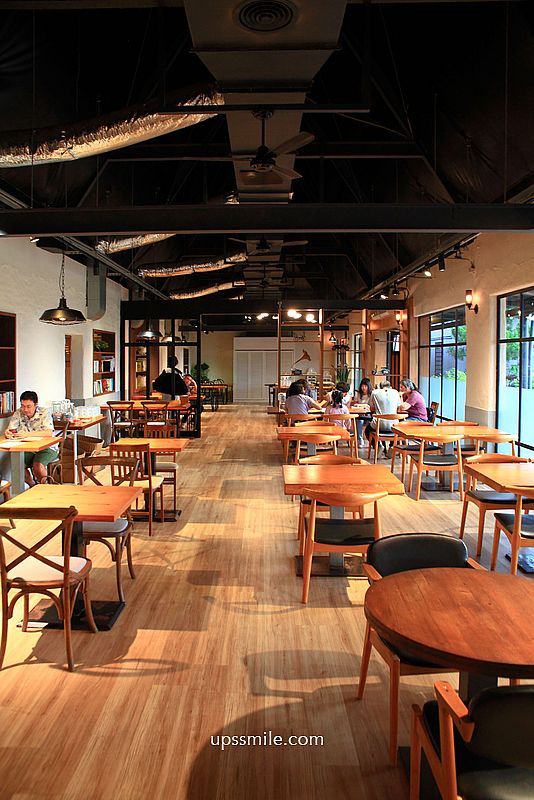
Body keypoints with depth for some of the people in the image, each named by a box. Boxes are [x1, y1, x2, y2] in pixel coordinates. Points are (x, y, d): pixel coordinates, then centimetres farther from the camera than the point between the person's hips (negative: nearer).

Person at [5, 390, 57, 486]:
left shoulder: (44, 412, -13)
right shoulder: (19, 413, -1)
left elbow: (49, 433, -26)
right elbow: (9, 430, -1)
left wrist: (27, 434, -37)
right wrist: (7, 433, -27)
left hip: (47, 448, -4)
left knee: (37, 465, -30)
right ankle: (33, 486, 2)